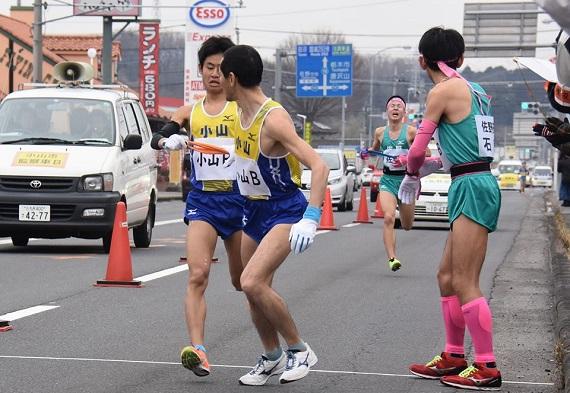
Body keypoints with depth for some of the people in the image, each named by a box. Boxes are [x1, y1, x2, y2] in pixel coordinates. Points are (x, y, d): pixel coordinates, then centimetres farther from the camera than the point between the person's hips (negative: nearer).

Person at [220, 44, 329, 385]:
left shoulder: (273, 118, -24)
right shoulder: (243, 114, 3)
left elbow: (319, 166, -29)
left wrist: (311, 219, -37)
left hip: (284, 211, -9)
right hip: (255, 212, 9)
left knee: (252, 282, -23)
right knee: (255, 291, 12)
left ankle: (300, 350, -7)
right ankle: (272, 357, 33)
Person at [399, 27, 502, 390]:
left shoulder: (442, 92, -9)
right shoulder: (475, 91, 15)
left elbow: (417, 149, -5)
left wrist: (412, 174, 15)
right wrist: (430, 165, 26)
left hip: (472, 188, -9)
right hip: (475, 186, 9)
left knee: (464, 283, -7)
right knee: (448, 276, 15)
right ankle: (454, 357, 23)